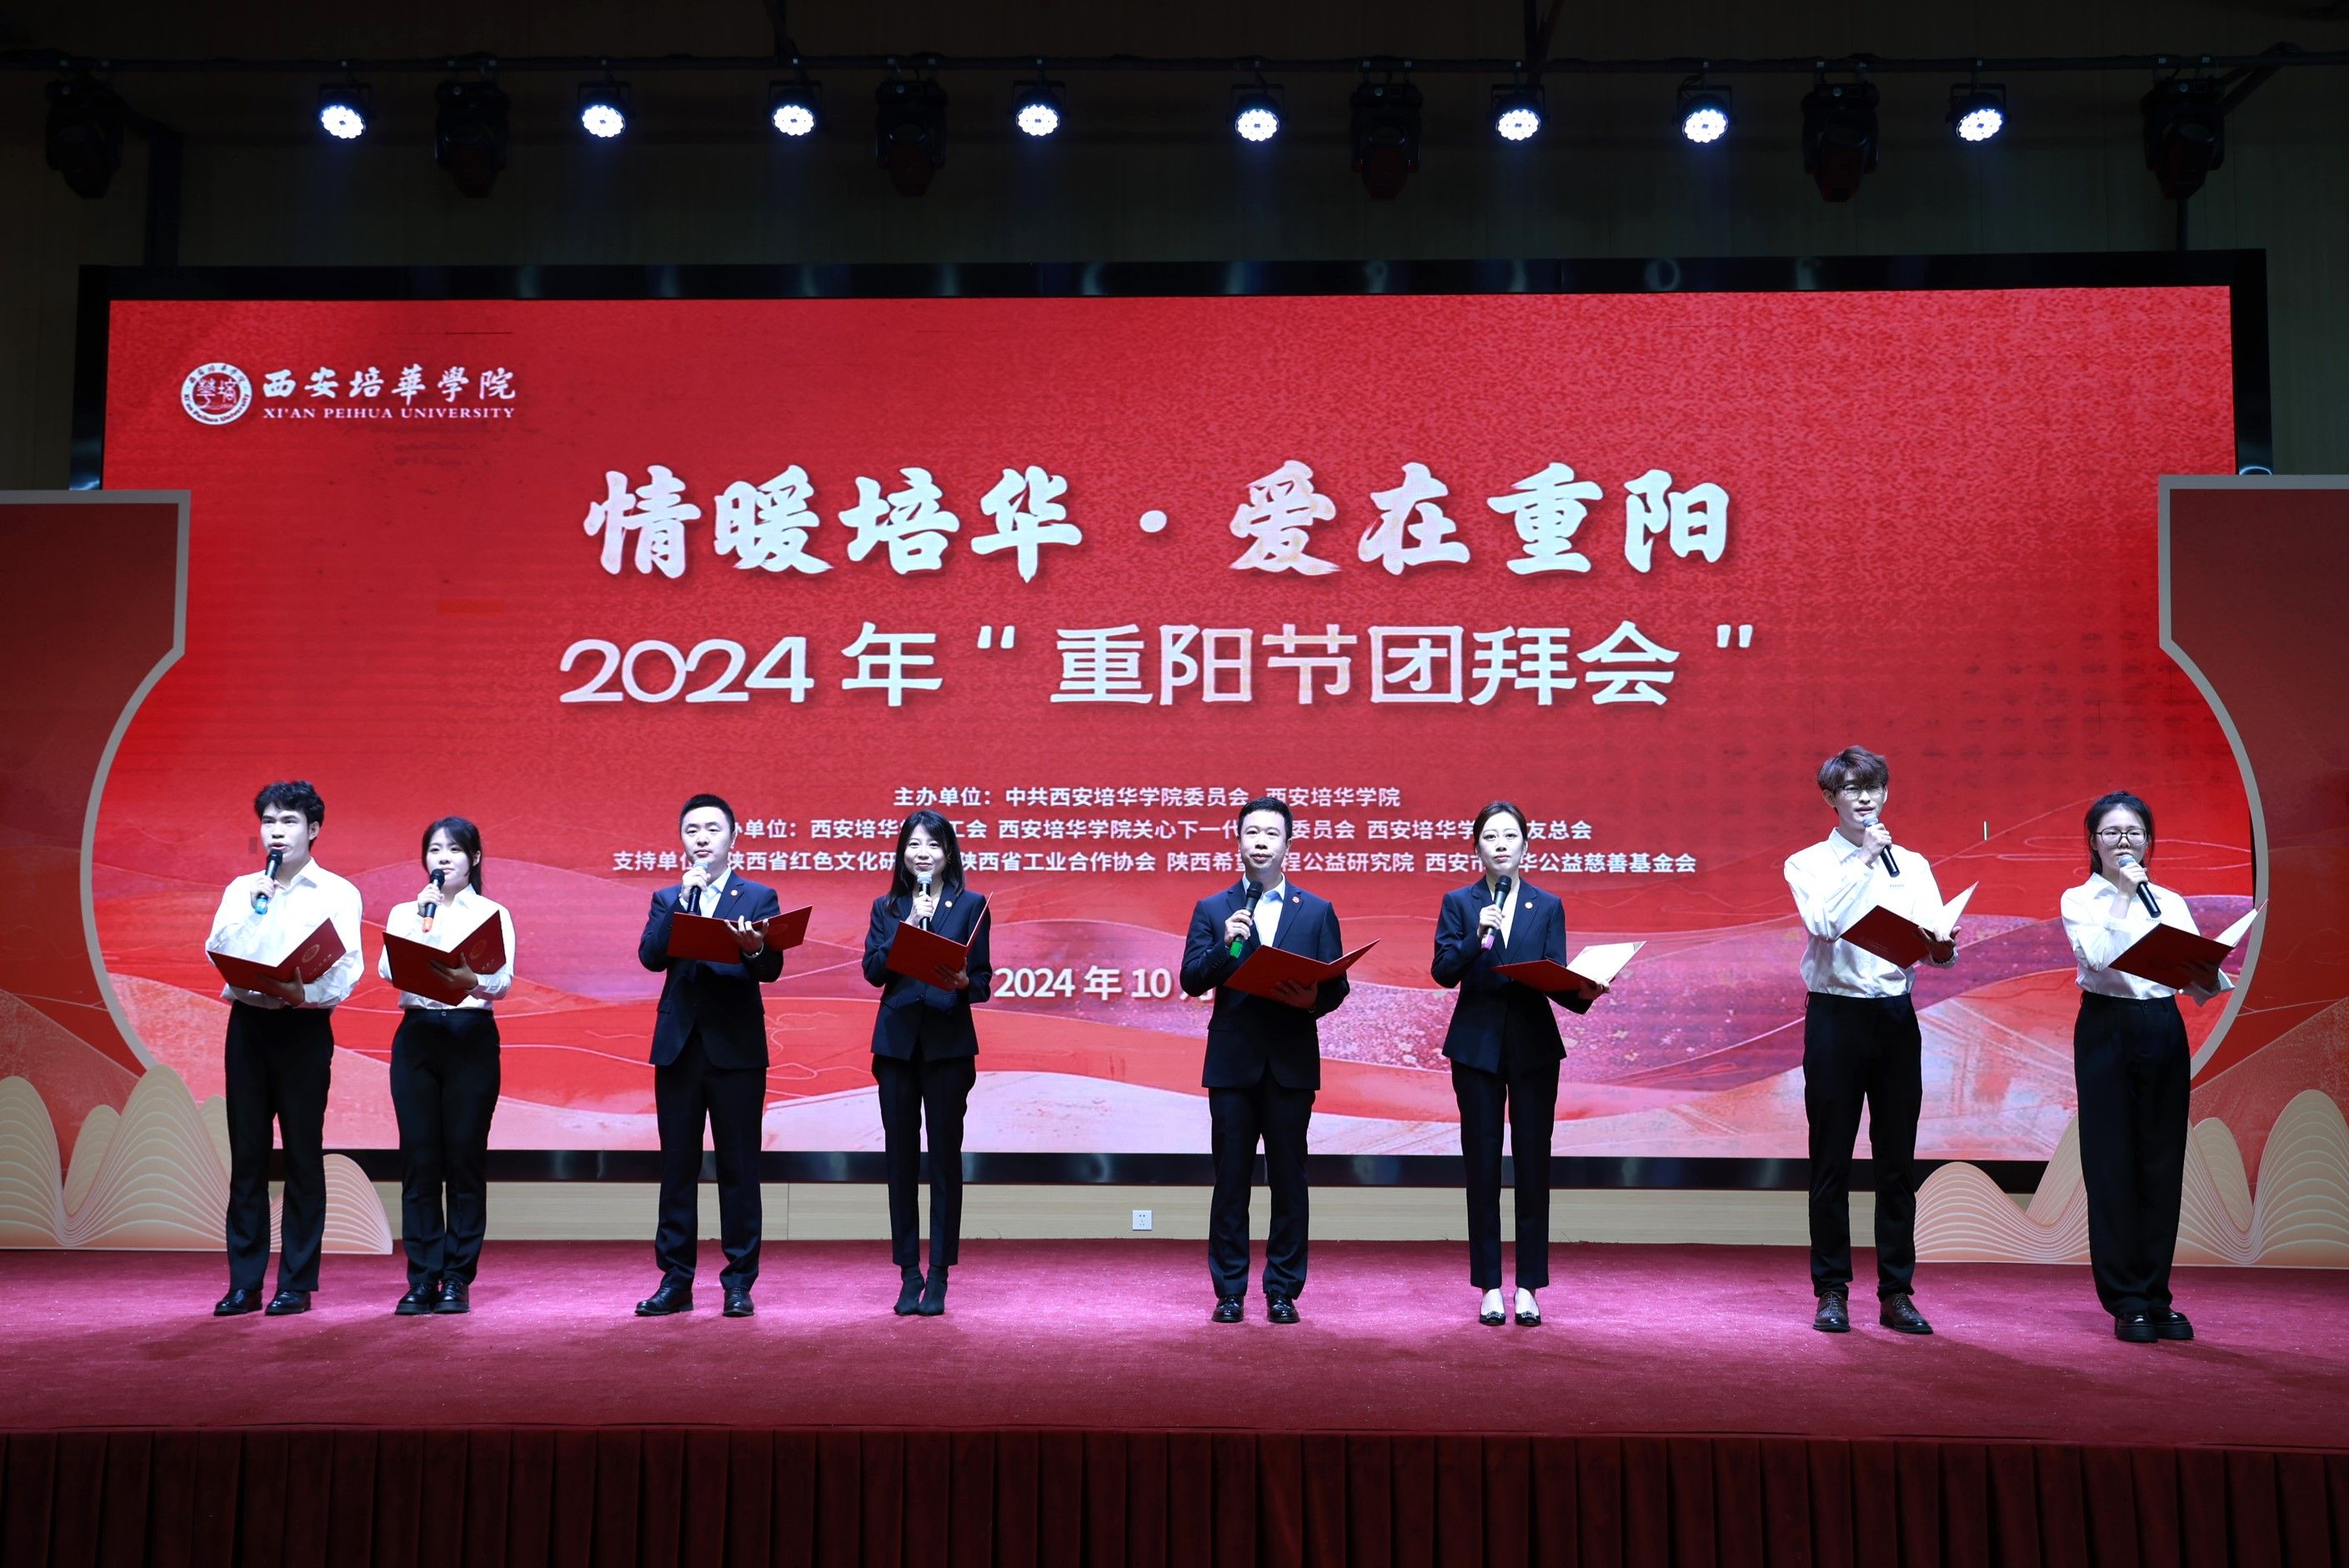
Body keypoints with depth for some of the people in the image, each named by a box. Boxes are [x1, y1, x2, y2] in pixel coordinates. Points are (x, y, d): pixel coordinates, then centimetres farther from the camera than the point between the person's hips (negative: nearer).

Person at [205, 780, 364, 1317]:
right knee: (246, 1153, 4)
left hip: (304, 1025, -3)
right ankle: (244, 1282, 10)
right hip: (247, 1023, 3)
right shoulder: (241, 890, 14)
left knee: (303, 1153, -1)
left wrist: (303, 990, -24)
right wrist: (249, 911, -10)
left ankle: (297, 1283, 5)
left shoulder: (336, 893, 2)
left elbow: (348, 966, -7)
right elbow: (217, 952, 4)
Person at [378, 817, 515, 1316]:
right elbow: (387, 970, -3)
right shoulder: (405, 912, 14)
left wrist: (470, 980, -28)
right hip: (417, 1036, 2)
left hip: (472, 1037, -2)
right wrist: (422, 921, -11)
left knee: (465, 1157, -2)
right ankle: (422, 1279, 5)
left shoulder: (493, 914, 6)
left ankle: (458, 1279, 5)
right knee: (419, 1159, -1)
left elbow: (503, 982, -8)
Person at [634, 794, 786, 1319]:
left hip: (737, 1047, -3)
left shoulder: (759, 897, 5)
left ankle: (739, 1282, 9)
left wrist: (755, 948, -31)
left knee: (739, 1166, 1)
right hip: (678, 1045, 3)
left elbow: (771, 970, -8)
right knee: (677, 1165, 7)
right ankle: (676, 1280, 15)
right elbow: (650, 957, -5)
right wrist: (684, 901, -12)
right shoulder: (667, 900, 13)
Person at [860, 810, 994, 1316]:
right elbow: (873, 971, -1)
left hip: (948, 1042, -2)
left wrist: (964, 982, -19)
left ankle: (938, 1278, 5)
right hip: (897, 1042, 2)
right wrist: (906, 928, -11)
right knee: (900, 1157, 4)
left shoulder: (970, 905, 6)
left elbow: (983, 980, 2)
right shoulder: (887, 908, 12)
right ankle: (908, 1275, 12)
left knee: (945, 1156, -1)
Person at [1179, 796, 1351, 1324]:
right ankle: (1229, 1291, 13)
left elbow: (1336, 985, 4)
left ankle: (1283, 1291, 13)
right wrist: (1226, 944, -15)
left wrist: (1312, 1001, -16)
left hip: (1291, 1061, 0)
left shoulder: (1317, 912, 10)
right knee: (1231, 1179, 4)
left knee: (1288, 1179, 4)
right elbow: (1191, 981, 0)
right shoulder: (1213, 910, 9)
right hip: (1233, 1062, 0)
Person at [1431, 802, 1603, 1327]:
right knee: (1482, 1166, 2)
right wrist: (1476, 937, -19)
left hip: (1535, 1047, 1)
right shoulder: (1458, 903, 6)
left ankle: (1528, 1287, 9)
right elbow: (1444, 972, -5)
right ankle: (1489, 1287, 10)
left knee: (1533, 1165, 1)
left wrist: (1582, 993, -18)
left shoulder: (1548, 906, 8)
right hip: (1477, 1046, 0)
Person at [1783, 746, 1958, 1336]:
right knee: (1831, 1160, 1)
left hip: (1896, 1016, 3)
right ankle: (1832, 1292, 9)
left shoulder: (1912, 865, 13)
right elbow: (1823, 923, -16)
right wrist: (1863, 860, -12)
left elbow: (1936, 942, 2)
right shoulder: (1808, 864, 3)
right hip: (1835, 1015, -3)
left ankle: (1896, 1293, 13)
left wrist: (1941, 948, -21)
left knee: (1897, 1161, 5)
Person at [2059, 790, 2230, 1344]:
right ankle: (2127, 1303, 4)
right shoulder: (2079, 899, 4)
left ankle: (2157, 1299, 13)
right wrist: (2123, 895, -12)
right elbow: (2096, 956, -16)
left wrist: (2211, 978, -18)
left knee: (2163, 1165, 4)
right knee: (2112, 1165, -2)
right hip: (2107, 1030, -3)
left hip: (2164, 1032, 3)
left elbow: (2197, 979, 4)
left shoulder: (2171, 902, 13)